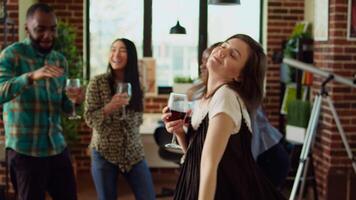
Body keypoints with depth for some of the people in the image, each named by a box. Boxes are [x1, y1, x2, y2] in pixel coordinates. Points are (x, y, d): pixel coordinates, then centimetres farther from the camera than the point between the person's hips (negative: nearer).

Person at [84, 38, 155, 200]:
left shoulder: (136, 84, 5)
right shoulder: (98, 82, -7)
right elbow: (89, 118, -10)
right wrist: (111, 106, -24)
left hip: (133, 152, 3)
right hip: (104, 152, -3)